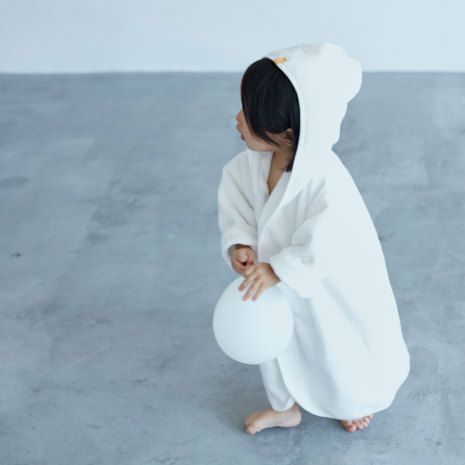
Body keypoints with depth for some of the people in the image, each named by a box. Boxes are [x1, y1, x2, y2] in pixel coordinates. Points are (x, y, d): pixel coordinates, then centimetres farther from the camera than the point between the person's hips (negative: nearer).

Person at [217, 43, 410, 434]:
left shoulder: (327, 183, -41)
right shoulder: (251, 162, -21)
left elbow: (321, 248, -37)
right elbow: (235, 203, -8)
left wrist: (276, 270, -34)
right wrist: (240, 244, -22)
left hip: (329, 287, -5)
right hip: (279, 283, 6)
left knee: (337, 348, 23)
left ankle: (359, 402, 58)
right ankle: (285, 408, 58)